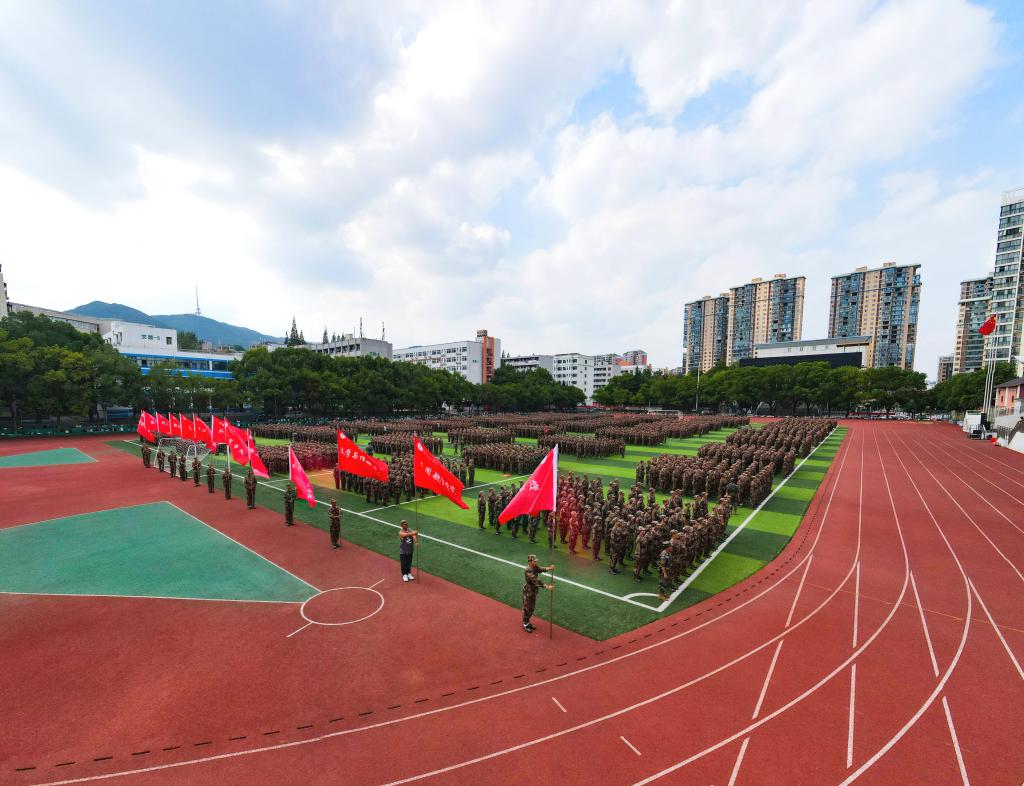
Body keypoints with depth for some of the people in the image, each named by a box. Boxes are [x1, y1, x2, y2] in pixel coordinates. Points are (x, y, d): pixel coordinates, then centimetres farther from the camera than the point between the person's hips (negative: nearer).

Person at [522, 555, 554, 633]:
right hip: (528, 591, -8)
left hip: (534, 590, 8)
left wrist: (549, 568, -37)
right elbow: (535, 581, -38)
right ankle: (525, 624, 26)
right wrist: (546, 586, -43)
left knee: (531, 608, 21)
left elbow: (540, 569, -18)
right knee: (527, 608, 8)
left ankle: (527, 622, 38)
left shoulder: (535, 567, -3)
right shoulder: (528, 570, -31)